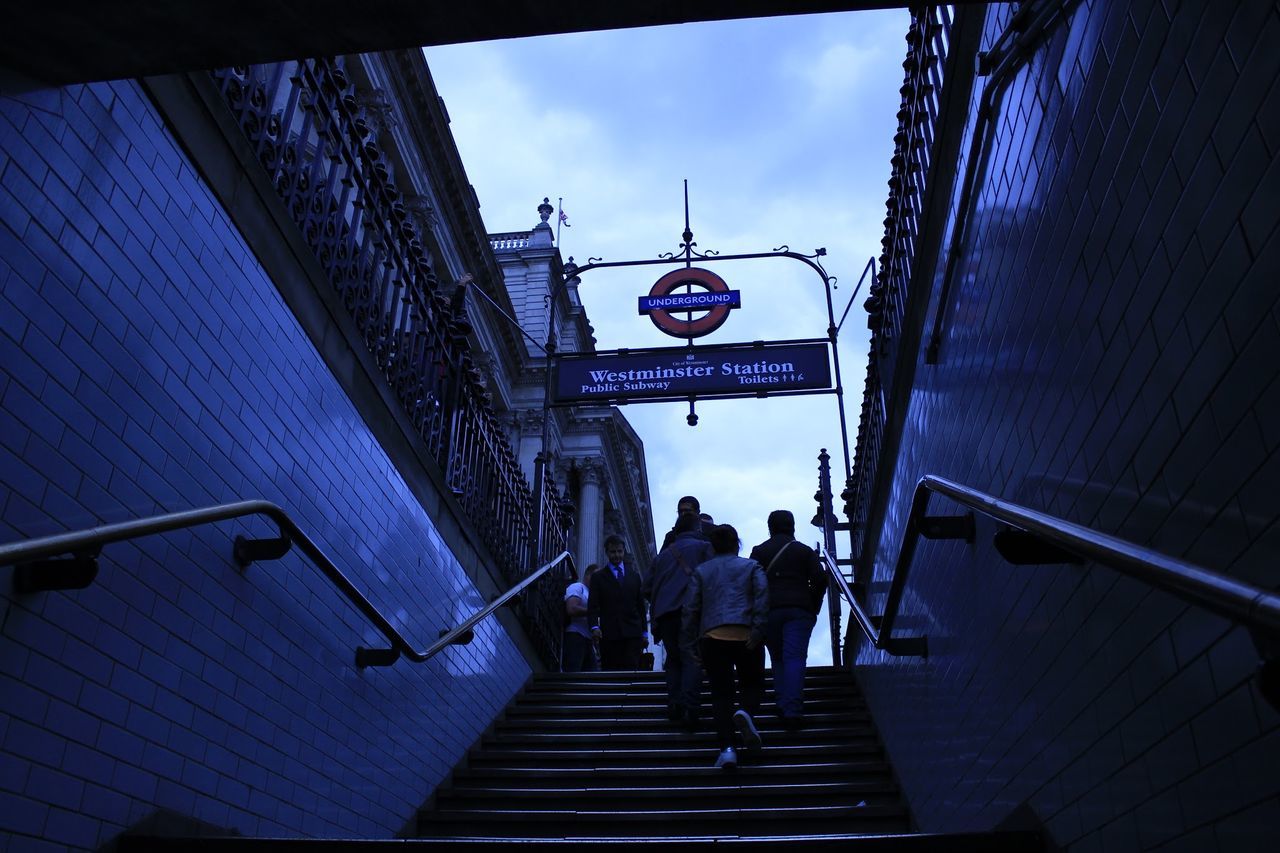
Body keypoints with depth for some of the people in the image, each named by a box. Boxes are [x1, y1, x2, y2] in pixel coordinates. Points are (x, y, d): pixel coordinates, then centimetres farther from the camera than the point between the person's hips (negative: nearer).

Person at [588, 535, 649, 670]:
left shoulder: (634, 575, 17)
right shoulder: (598, 577, 10)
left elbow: (641, 605, 17)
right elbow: (593, 606, 1)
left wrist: (644, 633, 12)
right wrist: (594, 626, -17)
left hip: (632, 634, 1)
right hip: (609, 635, -1)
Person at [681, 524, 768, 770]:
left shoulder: (701, 571, 16)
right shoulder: (752, 567, 13)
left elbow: (691, 609, 9)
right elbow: (762, 597, -4)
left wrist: (691, 645, 10)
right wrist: (757, 631, -10)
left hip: (713, 638, 1)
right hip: (745, 636, -1)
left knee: (721, 693, 5)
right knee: (753, 684, 15)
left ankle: (726, 748, -7)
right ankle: (746, 713, -17)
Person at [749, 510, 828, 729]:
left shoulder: (759, 551, 10)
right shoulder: (805, 550, 11)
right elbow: (820, 579, 2)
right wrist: (814, 606, 12)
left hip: (769, 610, 1)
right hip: (799, 610, -1)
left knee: (777, 658, 14)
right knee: (795, 657, -7)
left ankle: (783, 703, 5)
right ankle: (793, 710, -18)